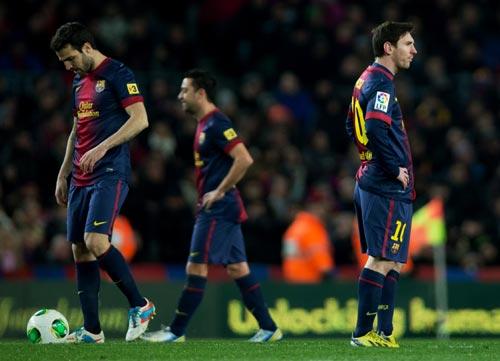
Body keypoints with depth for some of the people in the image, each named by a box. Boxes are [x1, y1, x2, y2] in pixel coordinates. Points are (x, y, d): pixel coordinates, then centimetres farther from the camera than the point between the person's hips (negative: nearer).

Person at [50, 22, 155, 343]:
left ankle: (140, 305, -7)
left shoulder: (118, 75, -7)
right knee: (80, 251, 3)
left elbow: (140, 120, -16)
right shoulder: (79, 81, 18)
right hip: (80, 179, 9)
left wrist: (102, 148, -23)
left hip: (110, 174, -9)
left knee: (95, 242, -22)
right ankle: (92, 330, 7)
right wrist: (63, 174, 23)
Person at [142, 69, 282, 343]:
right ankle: (268, 328, 10)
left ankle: (176, 331, -5)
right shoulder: (205, 124, 17)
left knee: (196, 267, -8)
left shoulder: (216, 124, -14)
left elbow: (244, 159, -23)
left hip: (218, 208, -10)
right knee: (236, 267, 9)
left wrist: (219, 192, -19)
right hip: (219, 208, 10)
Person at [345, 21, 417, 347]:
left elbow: (353, 128, 26)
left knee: (392, 262, 14)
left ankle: (385, 332, 16)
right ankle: (364, 333, -7)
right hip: (387, 189, -10)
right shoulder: (381, 83, -14)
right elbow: (376, 127, -29)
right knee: (383, 261, -8)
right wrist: (395, 168, -19)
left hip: (371, 182, 10)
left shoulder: (368, 80, 17)